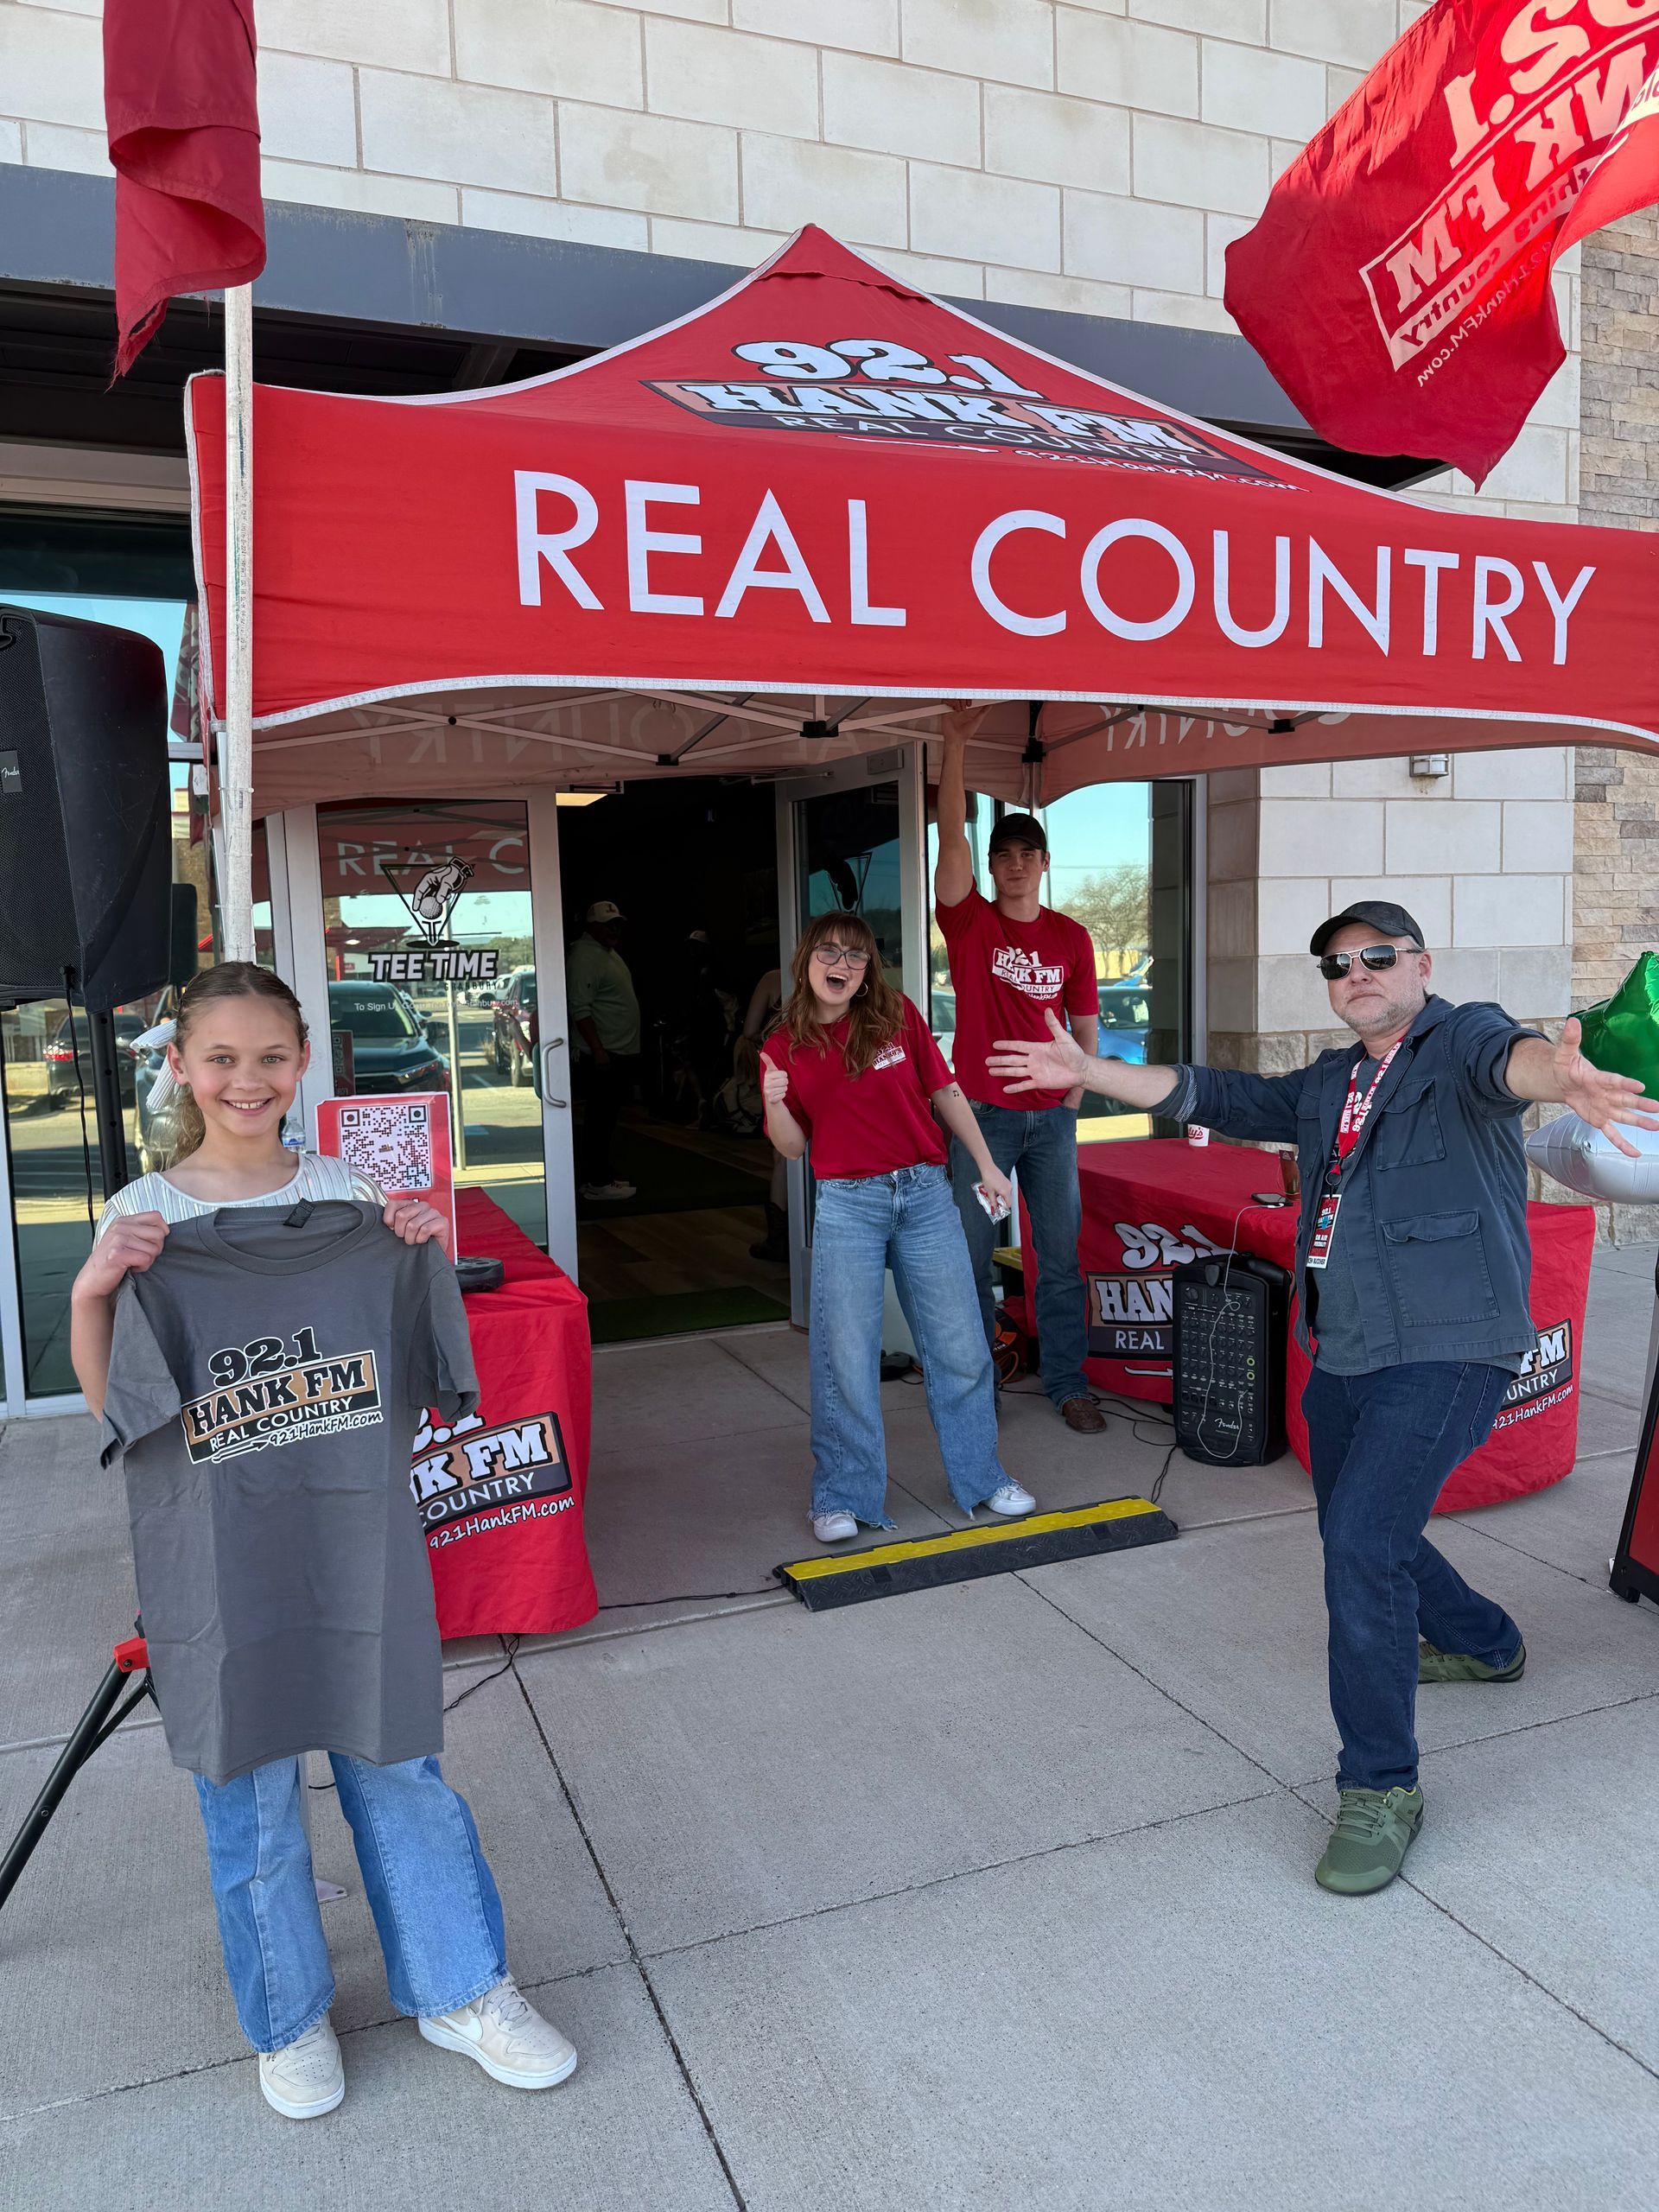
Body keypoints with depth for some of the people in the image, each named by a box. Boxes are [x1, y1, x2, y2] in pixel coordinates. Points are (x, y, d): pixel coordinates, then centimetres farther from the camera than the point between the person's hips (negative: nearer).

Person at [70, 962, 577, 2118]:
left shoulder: (348, 1194, 1)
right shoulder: (147, 1215, -3)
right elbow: (112, 1406, -2)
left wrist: (429, 1258, -10)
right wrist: (91, 1293, -18)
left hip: (352, 1515, 1)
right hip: (216, 1535, -1)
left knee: (396, 1756, 10)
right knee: (250, 1782, 11)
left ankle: (460, 1987, 30)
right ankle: (292, 2015, 35)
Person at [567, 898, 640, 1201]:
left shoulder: (609, 953, 17)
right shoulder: (584, 957, -14)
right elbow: (580, 1009, -21)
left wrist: (629, 1048, 21)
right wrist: (598, 1050, -25)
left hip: (622, 1052, 10)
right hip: (602, 1055, -10)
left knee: (607, 1118, 14)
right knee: (599, 1119, -7)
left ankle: (601, 1173, 21)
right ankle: (596, 1182, -3)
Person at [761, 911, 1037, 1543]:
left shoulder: (898, 1016, 1)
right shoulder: (785, 1046, 2)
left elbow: (945, 1094, 8)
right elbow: (792, 1147, 4)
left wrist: (987, 1165, 7)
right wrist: (775, 1104, -16)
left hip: (925, 1194, 1)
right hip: (847, 1205, -1)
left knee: (960, 1347, 8)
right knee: (846, 1355, 1)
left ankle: (981, 1477, 27)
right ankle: (843, 1497, 16)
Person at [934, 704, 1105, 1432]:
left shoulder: (1071, 938, 6)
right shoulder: (969, 922, -1)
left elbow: (1085, 1023, 12)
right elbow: (951, 838, -13)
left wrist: (1075, 1097, 5)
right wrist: (955, 745, -19)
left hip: (1050, 1118, 2)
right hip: (981, 1116, -2)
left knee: (1062, 1255, 7)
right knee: (970, 1257, 4)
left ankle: (1068, 1383, 19)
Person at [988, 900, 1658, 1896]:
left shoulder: (1459, 1041, -8)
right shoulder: (1326, 1086, 14)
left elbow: (1505, 1058, -32)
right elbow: (1212, 1096, 14)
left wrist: (1555, 1074, -57)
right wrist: (1087, 1072, 8)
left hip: (1444, 1350, -8)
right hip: (1344, 1355, 9)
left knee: (1362, 1540, -20)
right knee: (1359, 1536, 23)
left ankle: (1382, 1791, -5)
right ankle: (1486, 1644, 51)